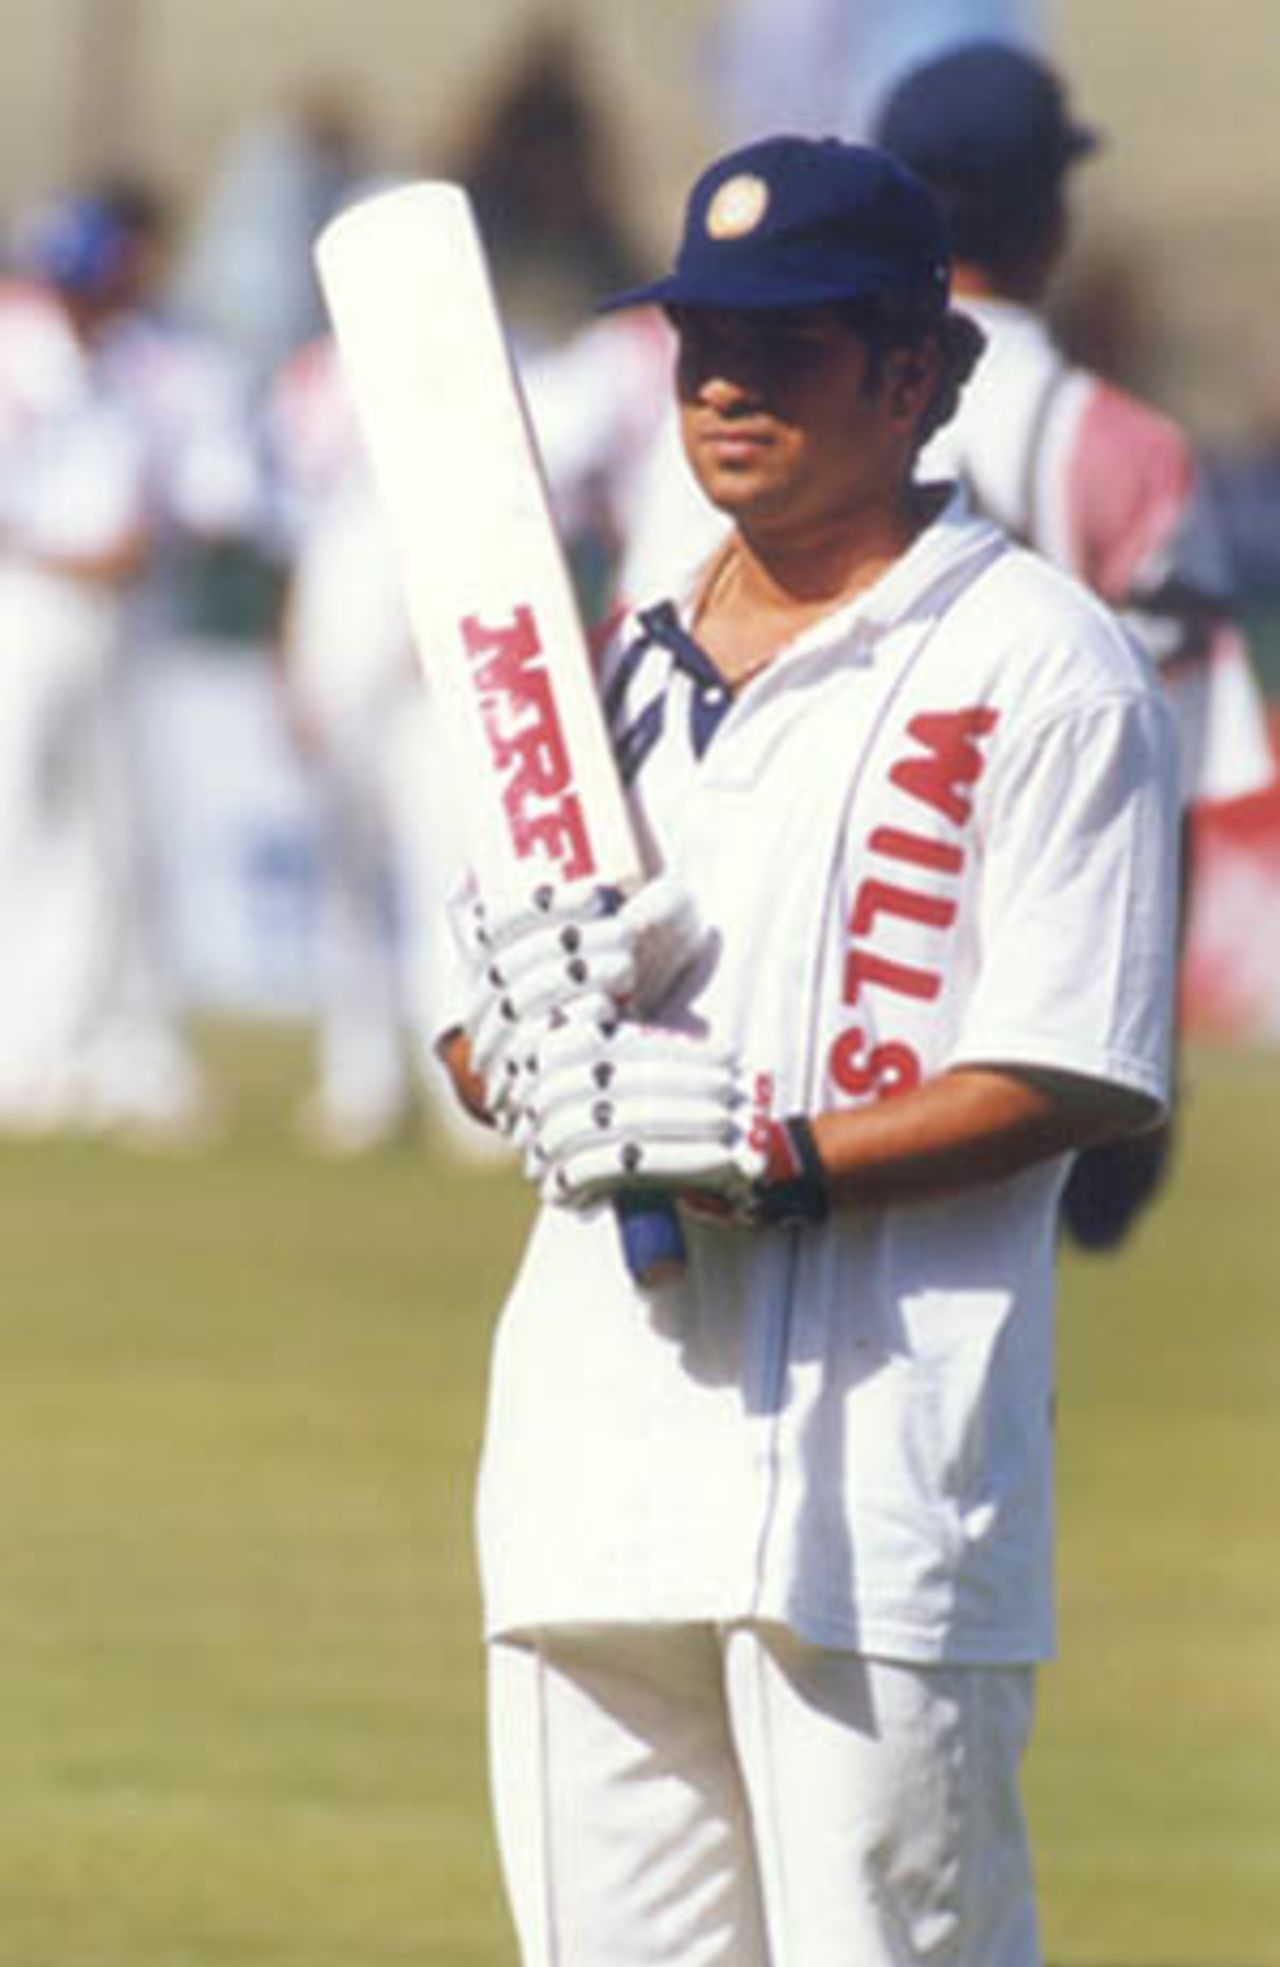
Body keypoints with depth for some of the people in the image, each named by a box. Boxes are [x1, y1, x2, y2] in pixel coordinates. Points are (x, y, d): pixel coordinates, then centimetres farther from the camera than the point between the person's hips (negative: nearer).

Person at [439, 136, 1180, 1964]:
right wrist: (518, 1041, -6)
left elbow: (1074, 1079, -9)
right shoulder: (624, 665, 19)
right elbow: (477, 1039, 19)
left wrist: (780, 1161, -21)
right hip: (597, 1451, 7)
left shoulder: (1040, 662, -3)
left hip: (876, 1456, -7)